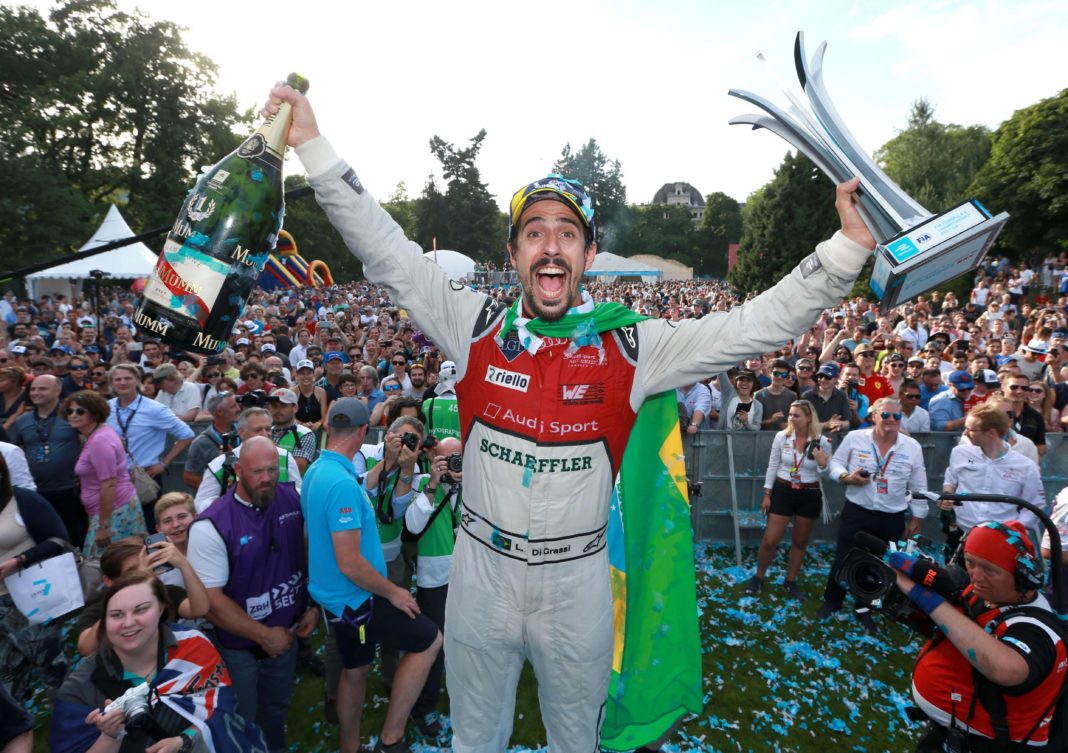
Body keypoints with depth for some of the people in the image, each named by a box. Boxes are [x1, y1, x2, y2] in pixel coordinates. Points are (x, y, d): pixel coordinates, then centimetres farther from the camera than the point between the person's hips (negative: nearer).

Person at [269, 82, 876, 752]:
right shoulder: (477, 325, -9)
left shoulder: (631, 346, -11)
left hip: (578, 582, 0)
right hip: (481, 570, 1)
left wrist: (848, 246, -20)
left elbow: (762, 323, -11)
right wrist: (315, 147, -11)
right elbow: (387, 252, -8)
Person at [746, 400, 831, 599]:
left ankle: (790, 581, 34)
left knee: (800, 541, 15)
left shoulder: (822, 441, -10)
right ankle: (758, 577, 22)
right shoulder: (781, 437, -8)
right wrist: (767, 494, -1)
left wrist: (822, 464, -24)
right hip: (783, 491, 0)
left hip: (810, 495, 1)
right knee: (770, 540, 0)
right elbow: (772, 466, 0)